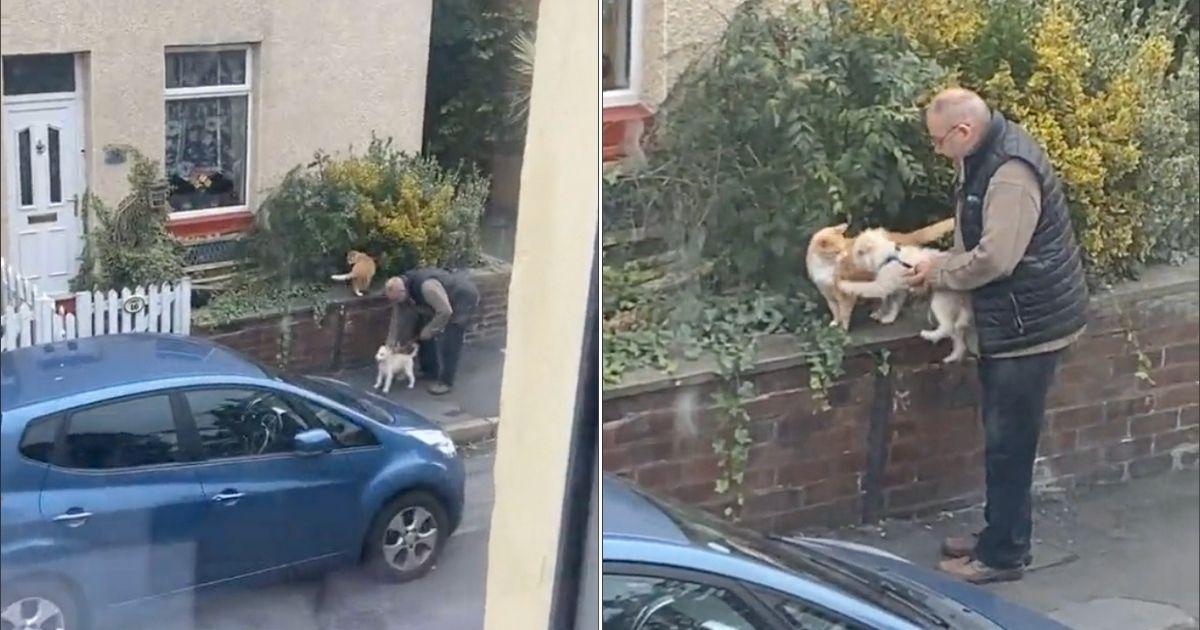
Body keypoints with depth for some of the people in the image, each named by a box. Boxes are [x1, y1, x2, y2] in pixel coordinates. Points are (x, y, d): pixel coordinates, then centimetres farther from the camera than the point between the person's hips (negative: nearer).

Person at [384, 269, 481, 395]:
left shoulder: (426, 286, -40)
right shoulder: (399, 291, -13)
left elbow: (445, 312, -36)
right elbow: (398, 319, -2)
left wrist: (429, 330, -24)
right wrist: (390, 344, -4)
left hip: (463, 298, -9)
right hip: (442, 299, 9)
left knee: (449, 342, -13)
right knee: (421, 330, 11)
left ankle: (446, 382, -3)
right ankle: (430, 370, 28)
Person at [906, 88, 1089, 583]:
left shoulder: (1011, 174, -25)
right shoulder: (985, 158, 8)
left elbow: (994, 258, -28)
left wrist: (939, 274, -12)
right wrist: (941, 267, 3)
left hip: (1029, 324, -10)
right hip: (1006, 320, 10)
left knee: (1009, 442, -1)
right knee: (1002, 436, 18)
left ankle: (1003, 555, 8)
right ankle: (999, 535, 30)